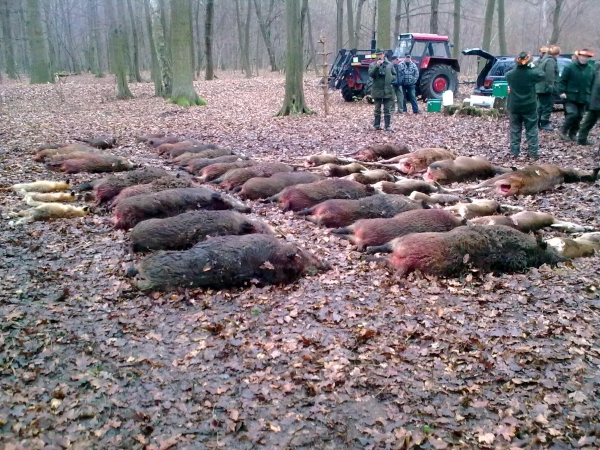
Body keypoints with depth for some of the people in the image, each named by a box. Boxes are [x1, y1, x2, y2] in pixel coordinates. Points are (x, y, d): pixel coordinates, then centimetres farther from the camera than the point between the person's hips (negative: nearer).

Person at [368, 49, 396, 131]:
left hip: (388, 90, 1)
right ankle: (377, 124, 17)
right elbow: (371, 74, -13)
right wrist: (377, 66, -23)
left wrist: (390, 79, -7)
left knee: (387, 110, 1)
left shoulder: (390, 64, 8)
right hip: (377, 90, -1)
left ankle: (388, 126, 4)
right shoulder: (373, 65, 3)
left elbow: (394, 75, 13)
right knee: (377, 109, 9)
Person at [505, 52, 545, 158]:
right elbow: (542, 75, 6)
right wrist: (533, 66, 14)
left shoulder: (510, 74, -8)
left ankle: (514, 152, 10)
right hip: (529, 107, -2)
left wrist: (517, 66, 10)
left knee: (515, 130, 10)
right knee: (531, 130, 6)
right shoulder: (532, 73, -13)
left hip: (514, 107, 2)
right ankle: (533, 152, 6)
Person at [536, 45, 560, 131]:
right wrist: (551, 87, -20)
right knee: (547, 106, -2)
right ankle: (545, 124, 1)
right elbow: (550, 76, -22)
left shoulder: (542, 59, 14)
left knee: (540, 106, 15)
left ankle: (538, 123, 18)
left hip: (539, 87, 9)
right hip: (546, 88, -9)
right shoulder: (551, 61, -16)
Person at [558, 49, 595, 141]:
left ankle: (573, 134, 19)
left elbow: (592, 84, 16)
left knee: (579, 116, 8)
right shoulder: (570, 67, -6)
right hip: (571, 97, -5)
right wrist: (562, 92, -14)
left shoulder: (591, 69, 9)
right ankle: (563, 131, 1)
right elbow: (563, 80, -5)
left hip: (583, 98, 5)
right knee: (572, 114, -14)